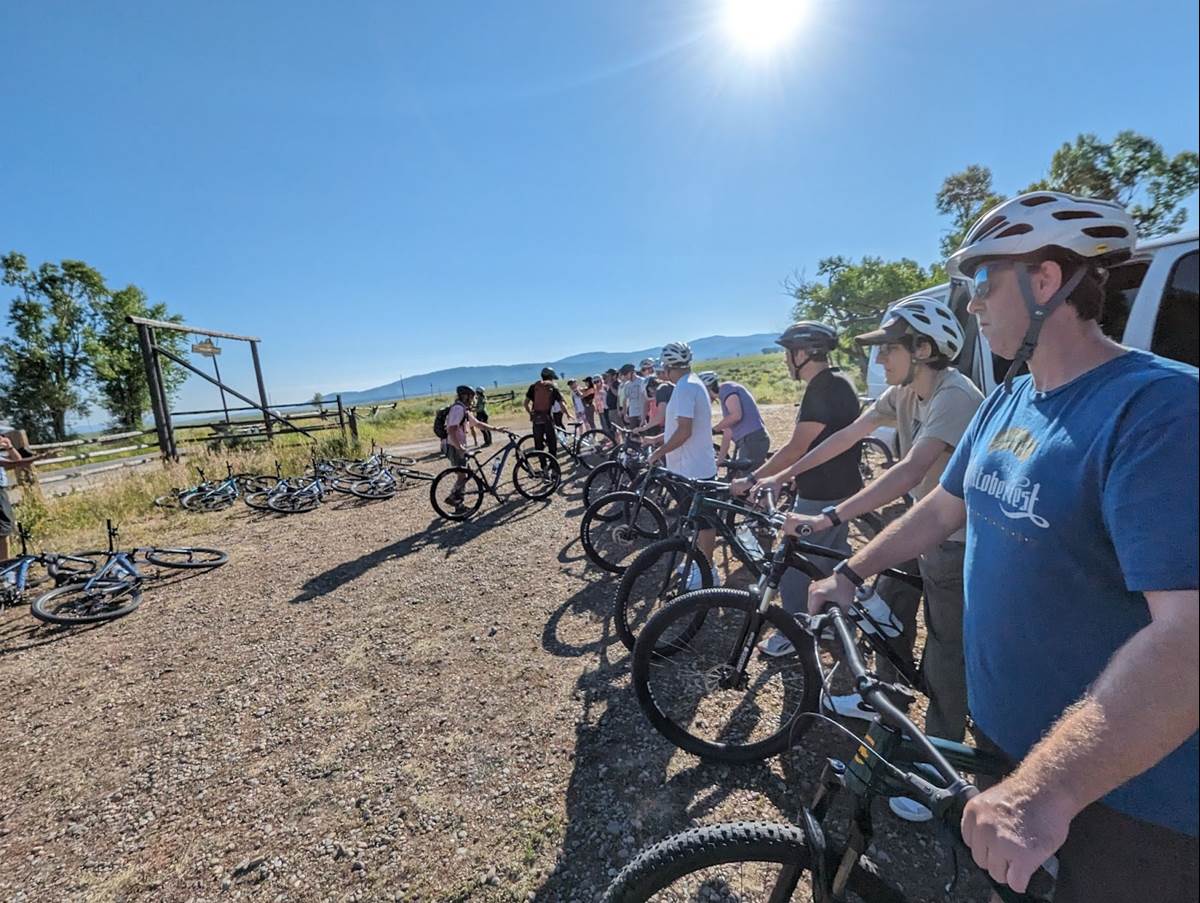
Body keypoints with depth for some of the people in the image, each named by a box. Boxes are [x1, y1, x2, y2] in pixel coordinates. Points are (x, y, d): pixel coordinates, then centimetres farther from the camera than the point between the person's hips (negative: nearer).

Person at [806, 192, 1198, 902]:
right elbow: (944, 507, 11)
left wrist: (1044, 794, -36)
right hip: (1005, 738, 7)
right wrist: (851, 574, 11)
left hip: (1126, 788, -7)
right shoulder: (1007, 401, 2)